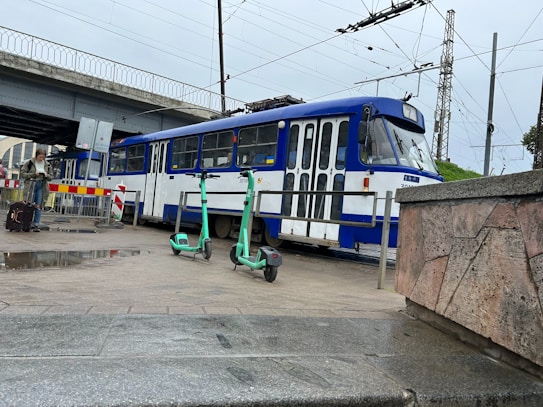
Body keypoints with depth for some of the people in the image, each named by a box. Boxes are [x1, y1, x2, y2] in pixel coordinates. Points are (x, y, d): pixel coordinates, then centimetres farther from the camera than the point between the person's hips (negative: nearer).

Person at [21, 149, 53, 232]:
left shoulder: (48, 165, 8)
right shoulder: (29, 163, -1)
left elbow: (51, 177, 13)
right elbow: (22, 173, -3)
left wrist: (46, 175, -10)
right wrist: (34, 174, -15)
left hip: (42, 187, 2)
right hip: (31, 186, -2)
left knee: (39, 206, -2)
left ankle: (36, 225, 0)